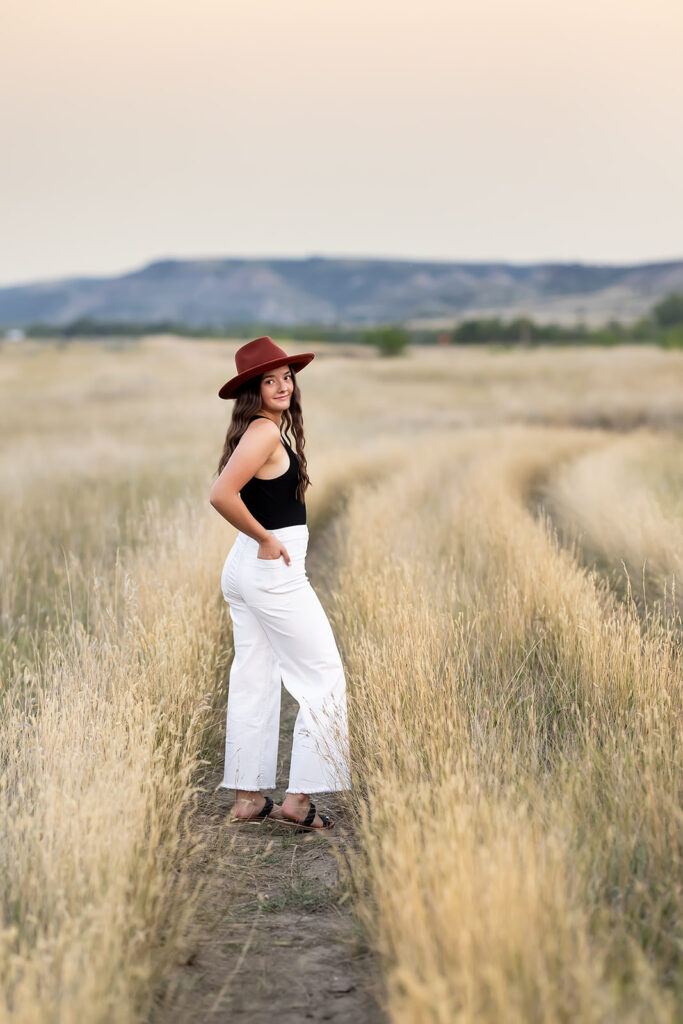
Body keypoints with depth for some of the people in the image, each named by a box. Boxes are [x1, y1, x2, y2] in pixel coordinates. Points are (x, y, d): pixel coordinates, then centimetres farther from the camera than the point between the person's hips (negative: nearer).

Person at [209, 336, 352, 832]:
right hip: (274, 570, -9)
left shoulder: (260, 429, 13)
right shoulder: (265, 430, -16)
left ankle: (249, 797, 16)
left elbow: (241, 493, 26)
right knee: (323, 676, -1)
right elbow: (222, 495, -27)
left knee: (255, 680, 12)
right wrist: (266, 540, -16)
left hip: (243, 568, 9)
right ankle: (299, 798, 0)